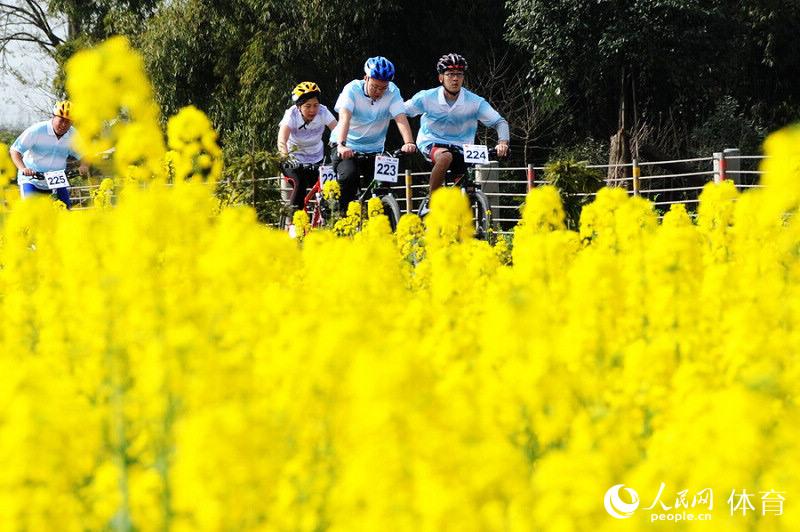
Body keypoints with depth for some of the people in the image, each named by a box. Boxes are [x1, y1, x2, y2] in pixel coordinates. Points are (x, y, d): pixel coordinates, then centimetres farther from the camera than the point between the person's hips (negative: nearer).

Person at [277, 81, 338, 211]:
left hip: (317, 158, 3)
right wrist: (286, 156, -58)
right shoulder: (292, 114, -24)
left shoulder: (322, 112, -18)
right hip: (295, 159, -3)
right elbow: (281, 140, -38)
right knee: (300, 184, -26)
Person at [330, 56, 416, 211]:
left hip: (374, 151, 3)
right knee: (349, 176, -29)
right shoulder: (352, 89, -16)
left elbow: (401, 119, -22)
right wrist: (341, 146, -48)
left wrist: (409, 143, -42)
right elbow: (344, 118, -31)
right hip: (348, 148, -3)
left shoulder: (392, 92, -9)